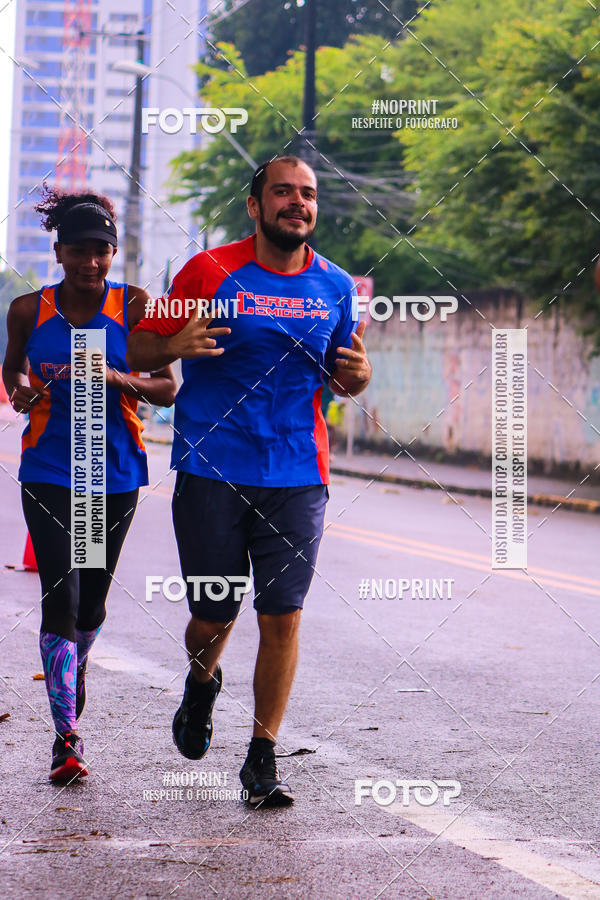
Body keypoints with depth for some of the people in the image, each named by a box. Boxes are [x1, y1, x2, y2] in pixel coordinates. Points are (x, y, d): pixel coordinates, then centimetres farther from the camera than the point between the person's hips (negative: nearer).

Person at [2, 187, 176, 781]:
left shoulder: (135, 306, -3)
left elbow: (167, 389, -2)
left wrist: (117, 378, -20)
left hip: (115, 474, 1)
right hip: (48, 471, -1)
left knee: (92, 597, 13)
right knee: (60, 597, -11)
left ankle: (75, 666, 48)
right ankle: (67, 737, -11)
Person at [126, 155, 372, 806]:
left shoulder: (335, 286, 8)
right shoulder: (210, 272, -2)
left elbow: (343, 378, 20)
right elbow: (138, 349, 3)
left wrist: (357, 374, -4)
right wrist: (173, 346, -19)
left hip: (297, 476, 2)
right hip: (210, 472, -2)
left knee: (282, 616, -5)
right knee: (215, 614, 4)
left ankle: (263, 758, 6)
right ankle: (202, 683, 40)